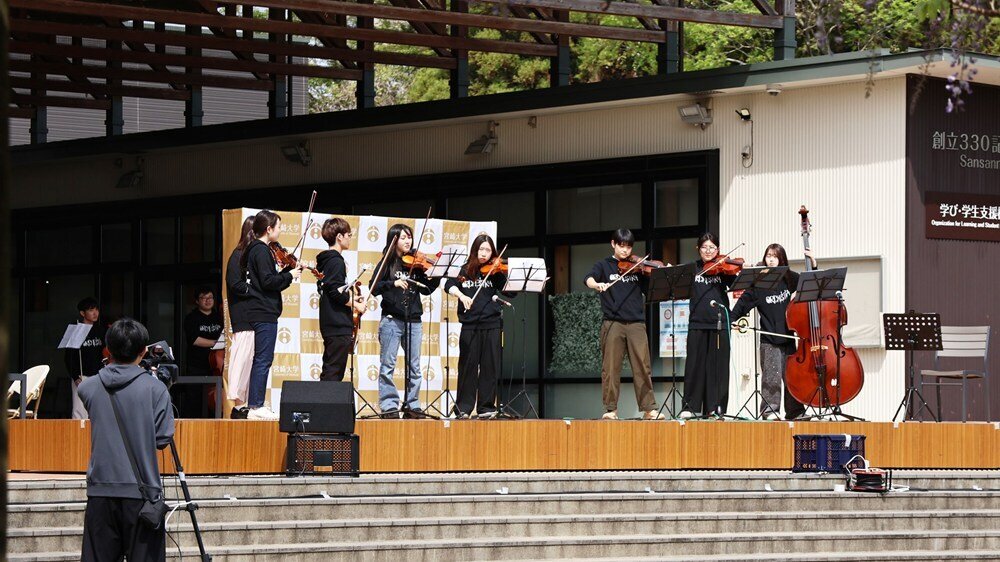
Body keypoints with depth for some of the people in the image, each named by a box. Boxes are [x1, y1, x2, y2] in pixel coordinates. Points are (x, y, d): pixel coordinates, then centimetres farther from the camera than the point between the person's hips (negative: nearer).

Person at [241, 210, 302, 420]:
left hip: (261, 312, 10)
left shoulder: (257, 250, 17)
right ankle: (256, 407, -10)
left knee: (262, 360, 12)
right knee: (263, 359, -9)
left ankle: (256, 406, 15)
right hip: (264, 313, -10)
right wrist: (289, 276, -10)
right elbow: (268, 281, -22)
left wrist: (290, 272, 7)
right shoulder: (261, 251, -13)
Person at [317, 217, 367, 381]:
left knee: (329, 372, 13)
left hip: (330, 324, 10)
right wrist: (356, 305, -10)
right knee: (334, 373, -10)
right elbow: (335, 291, -22)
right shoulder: (336, 261, -13)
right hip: (339, 325, -10)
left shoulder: (325, 260, 16)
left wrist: (351, 298, 17)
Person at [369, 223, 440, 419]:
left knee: (414, 366, 5)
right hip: (391, 320, -4)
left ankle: (412, 405, 12)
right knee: (388, 365, -2)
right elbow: (374, 288, -10)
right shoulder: (387, 263, 0)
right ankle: (389, 406, 1)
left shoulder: (416, 263, 9)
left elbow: (426, 289, 9)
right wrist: (393, 283, -24)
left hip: (413, 320, 4)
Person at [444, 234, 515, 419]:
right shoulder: (465, 271, 7)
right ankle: (463, 408, 6)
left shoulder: (495, 272, 6)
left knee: (489, 366, 1)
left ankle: (486, 407, 6)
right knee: (468, 366, 1)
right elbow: (450, 285, -5)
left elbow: (510, 292, -4)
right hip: (470, 325, 0)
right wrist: (461, 295, -23)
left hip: (492, 324, 0)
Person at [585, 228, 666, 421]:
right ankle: (611, 409, 4)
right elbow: (589, 279, -9)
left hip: (636, 323, 1)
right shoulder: (604, 265, 9)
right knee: (611, 367, -2)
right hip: (613, 323, -1)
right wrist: (597, 284, -32)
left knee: (642, 367, -2)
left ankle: (649, 408, 1)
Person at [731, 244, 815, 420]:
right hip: (768, 339, -3)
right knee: (771, 376, -8)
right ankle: (769, 410, -3)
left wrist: (813, 264, 2)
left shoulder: (791, 279, 7)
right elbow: (744, 302, -4)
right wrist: (731, 319, -16)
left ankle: (795, 411, 12)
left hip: (788, 336, 3)